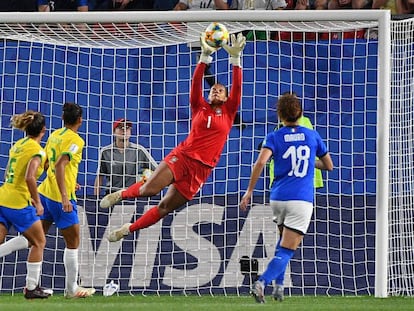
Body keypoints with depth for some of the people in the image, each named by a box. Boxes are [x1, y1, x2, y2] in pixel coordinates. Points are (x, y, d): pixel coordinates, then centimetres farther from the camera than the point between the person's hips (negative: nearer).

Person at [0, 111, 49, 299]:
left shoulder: (17, 145, 14)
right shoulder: (37, 150, -11)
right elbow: (29, 177, -24)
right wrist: (37, 202, -15)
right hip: (18, 202, -7)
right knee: (39, 242, 10)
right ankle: (31, 288, 11)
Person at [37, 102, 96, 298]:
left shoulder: (55, 135, 10)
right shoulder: (75, 140, -14)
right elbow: (60, 166, -26)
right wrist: (64, 197, -31)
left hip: (45, 192, 8)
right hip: (61, 196, -8)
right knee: (73, 243, 4)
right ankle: (71, 288, 9)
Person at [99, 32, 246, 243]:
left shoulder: (228, 112, 10)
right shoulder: (200, 107, 11)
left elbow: (237, 87, -1)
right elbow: (196, 83, -1)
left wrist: (235, 57, -12)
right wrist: (205, 56, -15)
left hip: (202, 168, 1)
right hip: (183, 155, -1)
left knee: (165, 207, 1)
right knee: (150, 189, -23)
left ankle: (128, 229, 18)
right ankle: (121, 194, 8)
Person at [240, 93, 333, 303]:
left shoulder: (274, 137, 3)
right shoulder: (312, 136, 8)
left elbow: (260, 162, -15)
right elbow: (329, 166, 18)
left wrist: (249, 191, -9)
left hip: (278, 198, 2)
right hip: (302, 200, -2)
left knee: (284, 241, 27)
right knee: (286, 251, -6)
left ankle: (278, 285, 16)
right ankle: (262, 282, -27)